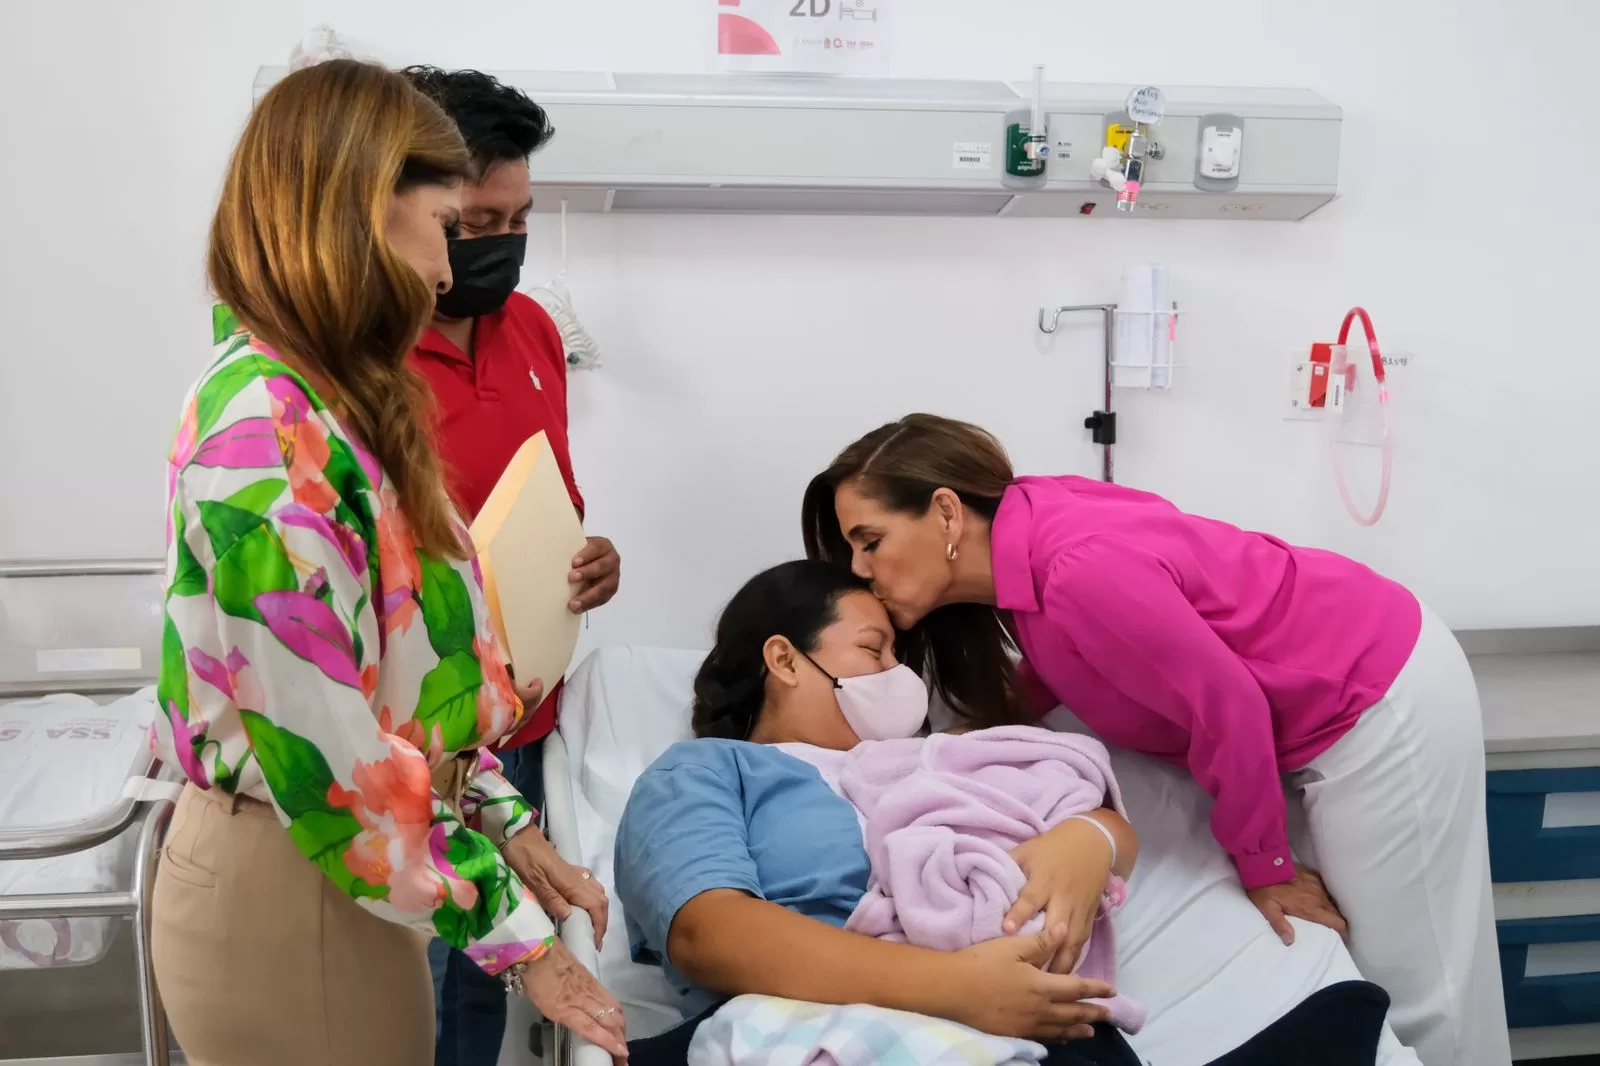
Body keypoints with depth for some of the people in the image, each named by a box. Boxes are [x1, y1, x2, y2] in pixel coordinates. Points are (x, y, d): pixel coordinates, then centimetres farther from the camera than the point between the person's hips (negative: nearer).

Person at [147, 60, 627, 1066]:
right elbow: (325, 756, -25)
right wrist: (515, 934, -18)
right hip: (290, 882, -9)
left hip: (344, 867, 9)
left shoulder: (330, 402, 6)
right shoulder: (268, 433, -24)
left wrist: (498, 817, 8)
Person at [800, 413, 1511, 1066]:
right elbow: (1071, 658, 10)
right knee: (1346, 949, 16)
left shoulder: (1079, 570, -31)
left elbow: (1229, 707, -25)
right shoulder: (1021, 535, -4)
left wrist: (1262, 866, -12)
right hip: (1339, 694, 9)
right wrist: (1005, 711, -5)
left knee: (1411, 978, 2)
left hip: (1381, 706, -9)